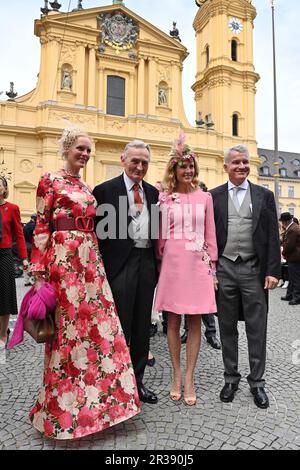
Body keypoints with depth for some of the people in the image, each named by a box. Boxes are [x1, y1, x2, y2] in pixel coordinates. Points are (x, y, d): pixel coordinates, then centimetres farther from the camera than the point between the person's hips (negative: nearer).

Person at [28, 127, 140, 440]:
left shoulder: (88, 188, 18)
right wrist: (39, 272, -11)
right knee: (66, 327, 1)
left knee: (99, 324, 8)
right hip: (63, 260, -7)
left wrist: (97, 261, 13)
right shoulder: (50, 181, -2)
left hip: (91, 261, 7)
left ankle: (95, 398, 26)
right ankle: (64, 408, 23)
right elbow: (41, 228, -6)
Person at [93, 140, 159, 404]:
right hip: (120, 264, -5)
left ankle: (137, 382, 30)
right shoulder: (105, 190, -3)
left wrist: (156, 265, 10)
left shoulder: (153, 192, 12)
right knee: (120, 328, 3)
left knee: (142, 328, 14)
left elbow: (155, 231, 14)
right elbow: (99, 233, -6)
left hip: (147, 263, 5)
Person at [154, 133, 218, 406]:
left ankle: (189, 379, 19)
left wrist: (212, 269, 4)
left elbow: (210, 236, 8)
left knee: (195, 322, 5)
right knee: (173, 321, 8)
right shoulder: (164, 199, 5)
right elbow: (160, 236, 6)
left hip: (198, 264, 1)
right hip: (172, 263, 0)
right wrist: (159, 264, 4)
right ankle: (176, 376, 25)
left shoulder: (205, 197, 8)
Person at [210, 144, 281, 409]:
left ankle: (257, 382, 26)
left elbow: (273, 237, 2)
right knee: (227, 328, 12)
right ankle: (231, 378, 29)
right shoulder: (214, 196, 5)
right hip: (224, 270, 1)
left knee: (257, 330, 8)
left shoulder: (264, 196, 5)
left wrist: (273, 272, -5)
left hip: (254, 270, 0)